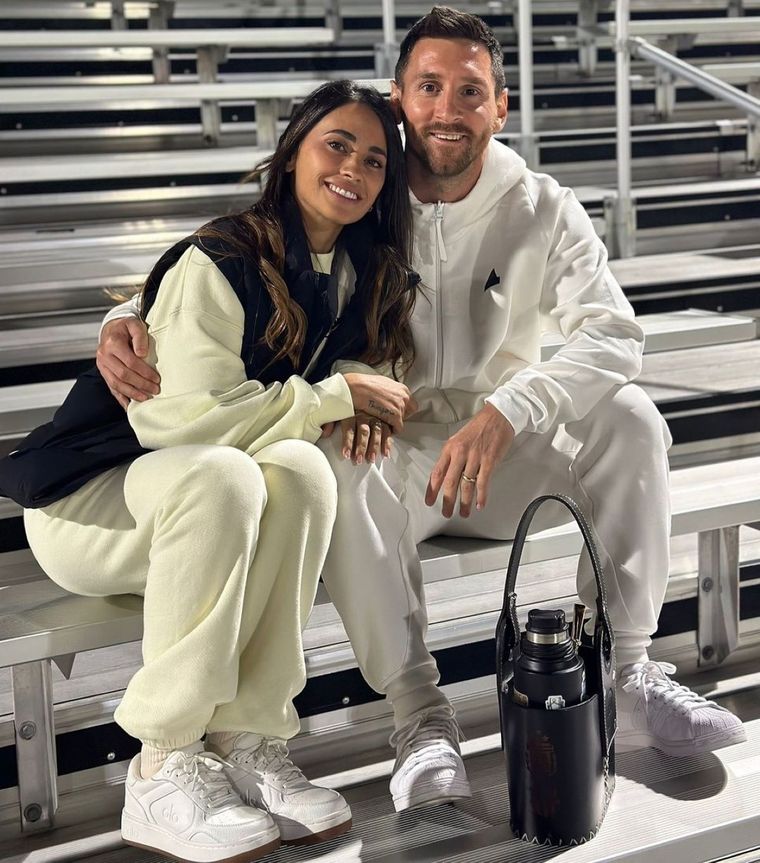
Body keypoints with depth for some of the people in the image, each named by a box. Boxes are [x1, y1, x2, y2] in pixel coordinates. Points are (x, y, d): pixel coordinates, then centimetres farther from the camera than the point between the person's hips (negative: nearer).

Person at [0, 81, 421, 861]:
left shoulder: (359, 277, 4)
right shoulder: (218, 263, -19)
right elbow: (183, 415, -28)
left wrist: (360, 407, -11)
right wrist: (334, 400, -20)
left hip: (204, 496, 6)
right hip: (86, 499, -5)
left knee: (300, 469, -28)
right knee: (222, 476, -37)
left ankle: (244, 739, -24)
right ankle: (163, 768, -30)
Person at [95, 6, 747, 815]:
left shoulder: (543, 210, -3)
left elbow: (615, 333, -17)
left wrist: (503, 415, -34)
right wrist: (125, 322, -25)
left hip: (506, 447, 2)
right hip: (392, 449, -1)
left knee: (627, 417, -24)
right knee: (339, 461, -35)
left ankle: (625, 674, -15)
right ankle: (418, 715, -28)